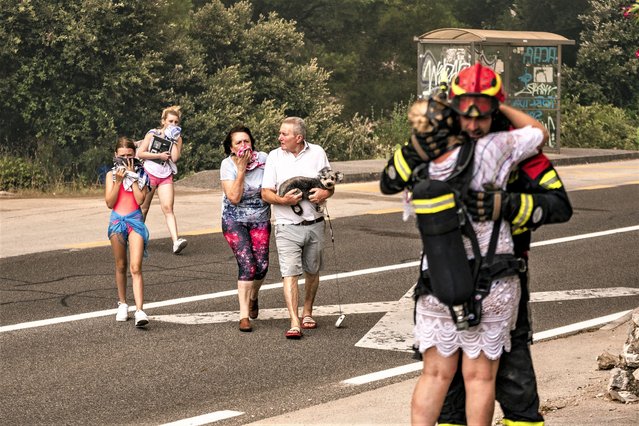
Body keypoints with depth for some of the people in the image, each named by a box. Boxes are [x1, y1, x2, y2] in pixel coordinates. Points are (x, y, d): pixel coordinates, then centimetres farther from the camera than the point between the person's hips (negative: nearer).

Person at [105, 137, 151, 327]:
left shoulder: (140, 174, 3)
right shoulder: (112, 174, 5)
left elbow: (140, 199, -10)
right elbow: (110, 202, -3)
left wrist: (132, 177, -9)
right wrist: (119, 181, -10)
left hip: (135, 220, -2)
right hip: (117, 220, 2)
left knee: (136, 268, -12)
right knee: (121, 266, 12)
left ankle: (139, 311, -19)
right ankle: (122, 304, 28)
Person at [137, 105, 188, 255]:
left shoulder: (177, 138, 7)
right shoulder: (153, 134, 1)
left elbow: (175, 158, -7)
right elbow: (140, 153, -5)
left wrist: (174, 140, -8)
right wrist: (159, 155, -10)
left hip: (166, 177, 1)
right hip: (150, 173, -1)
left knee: (168, 209, -13)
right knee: (143, 209, 7)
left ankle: (176, 242, -26)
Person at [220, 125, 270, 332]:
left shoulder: (263, 159, -7)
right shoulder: (228, 165, -13)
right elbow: (234, 197, -22)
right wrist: (241, 170, -23)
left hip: (260, 220, 3)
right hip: (235, 220, -2)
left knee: (262, 265, -3)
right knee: (247, 265, -15)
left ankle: (252, 297, 31)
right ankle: (244, 315, -11)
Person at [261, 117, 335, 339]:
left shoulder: (317, 153, 4)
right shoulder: (274, 157, 1)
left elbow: (330, 184, 10)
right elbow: (265, 193, 0)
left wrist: (325, 192, -14)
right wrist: (282, 200, -20)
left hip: (314, 224, 2)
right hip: (288, 226, -2)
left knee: (312, 271, 13)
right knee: (290, 272, -13)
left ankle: (307, 312, 33)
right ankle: (294, 323, -17)